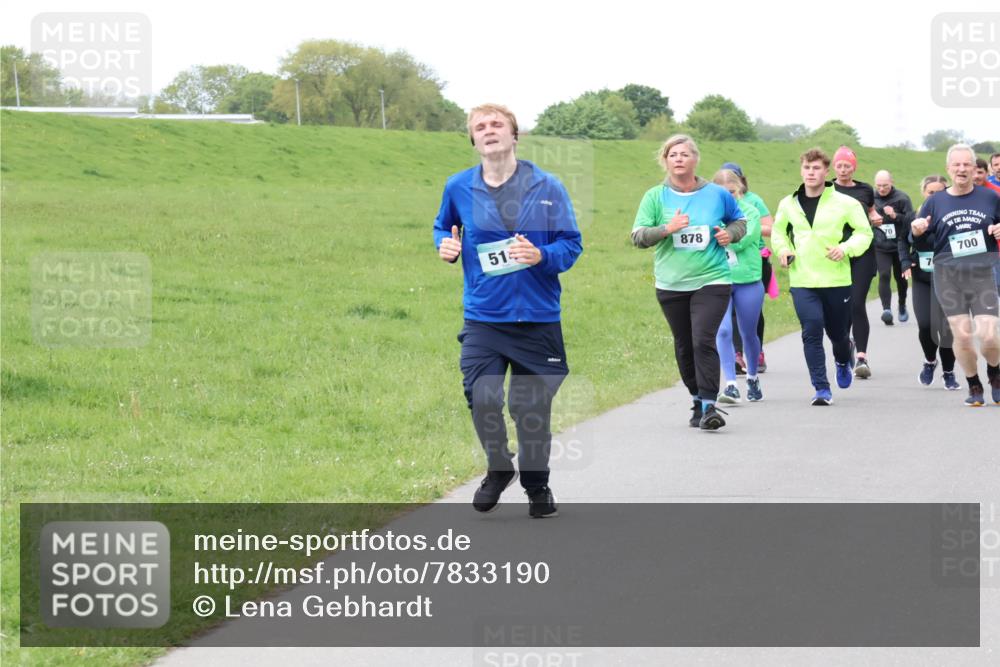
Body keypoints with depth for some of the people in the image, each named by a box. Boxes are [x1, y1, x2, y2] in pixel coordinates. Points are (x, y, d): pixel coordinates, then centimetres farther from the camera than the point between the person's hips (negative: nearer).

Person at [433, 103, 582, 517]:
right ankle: (498, 469, 18)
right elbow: (443, 228, 21)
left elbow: (572, 245, -2)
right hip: (482, 316, 1)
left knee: (532, 408, 5)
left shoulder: (547, 187, -3)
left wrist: (541, 255, -21)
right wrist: (446, 246, -1)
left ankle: (537, 486, 27)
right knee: (482, 400, -10)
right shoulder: (459, 188, 2)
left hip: (537, 316, -1)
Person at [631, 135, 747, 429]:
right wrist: (667, 229, -18)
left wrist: (730, 233, -2)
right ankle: (697, 399, 26)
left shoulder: (717, 194, 3)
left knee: (704, 341, -16)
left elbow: (739, 220, 20)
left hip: (712, 281, -2)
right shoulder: (655, 197, 2)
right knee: (684, 346, 10)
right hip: (671, 284, 2)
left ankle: (709, 405, -15)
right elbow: (637, 236, -2)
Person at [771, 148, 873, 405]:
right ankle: (821, 388, -8)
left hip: (837, 280, -1)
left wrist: (845, 248, -15)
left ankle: (843, 361, 48)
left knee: (838, 332, 12)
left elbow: (864, 233, 2)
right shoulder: (788, 204, 5)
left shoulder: (845, 203, -4)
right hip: (802, 281, 1)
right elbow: (778, 232, 22)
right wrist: (782, 250, 2)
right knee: (812, 332, -12)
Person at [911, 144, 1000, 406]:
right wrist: (917, 230, -10)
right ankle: (974, 386, 17)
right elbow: (919, 241, 13)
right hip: (948, 276, 1)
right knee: (962, 335, -5)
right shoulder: (935, 202, 8)